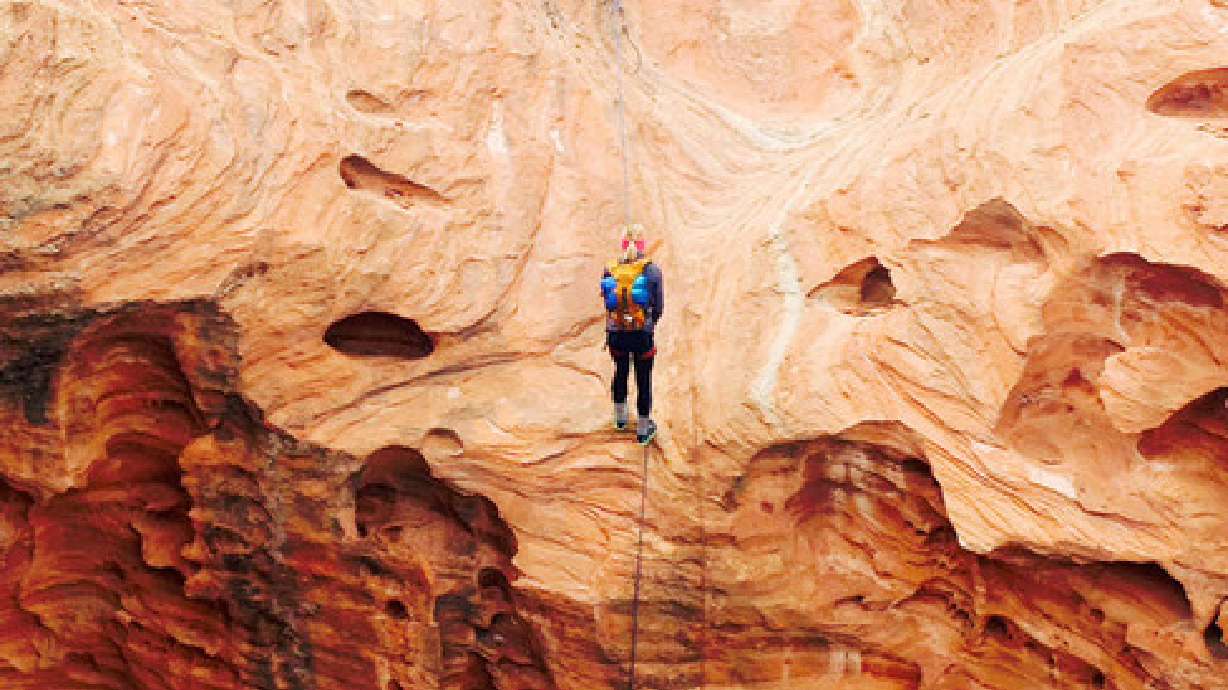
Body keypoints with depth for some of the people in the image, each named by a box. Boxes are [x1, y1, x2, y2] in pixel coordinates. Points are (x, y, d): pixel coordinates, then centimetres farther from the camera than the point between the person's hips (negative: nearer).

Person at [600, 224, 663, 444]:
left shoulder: (610, 269, -4)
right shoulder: (652, 269, -9)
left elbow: (606, 301, 1)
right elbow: (658, 306, -6)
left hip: (616, 333, 3)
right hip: (643, 334, -3)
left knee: (621, 372, 26)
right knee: (644, 380, 11)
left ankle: (620, 417, 43)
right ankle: (643, 430, 22)